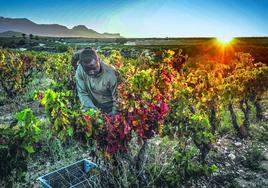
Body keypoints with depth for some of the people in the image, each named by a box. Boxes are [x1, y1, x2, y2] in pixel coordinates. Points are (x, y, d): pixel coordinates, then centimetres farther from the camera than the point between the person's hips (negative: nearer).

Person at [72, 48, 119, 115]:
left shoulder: (110, 74, -25)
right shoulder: (80, 70, -17)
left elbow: (117, 98, -16)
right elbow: (82, 92, -8)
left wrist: (113, 115, -22)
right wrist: (92, 108, -19)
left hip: (109, 108, -2)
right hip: (93, 105, 3)